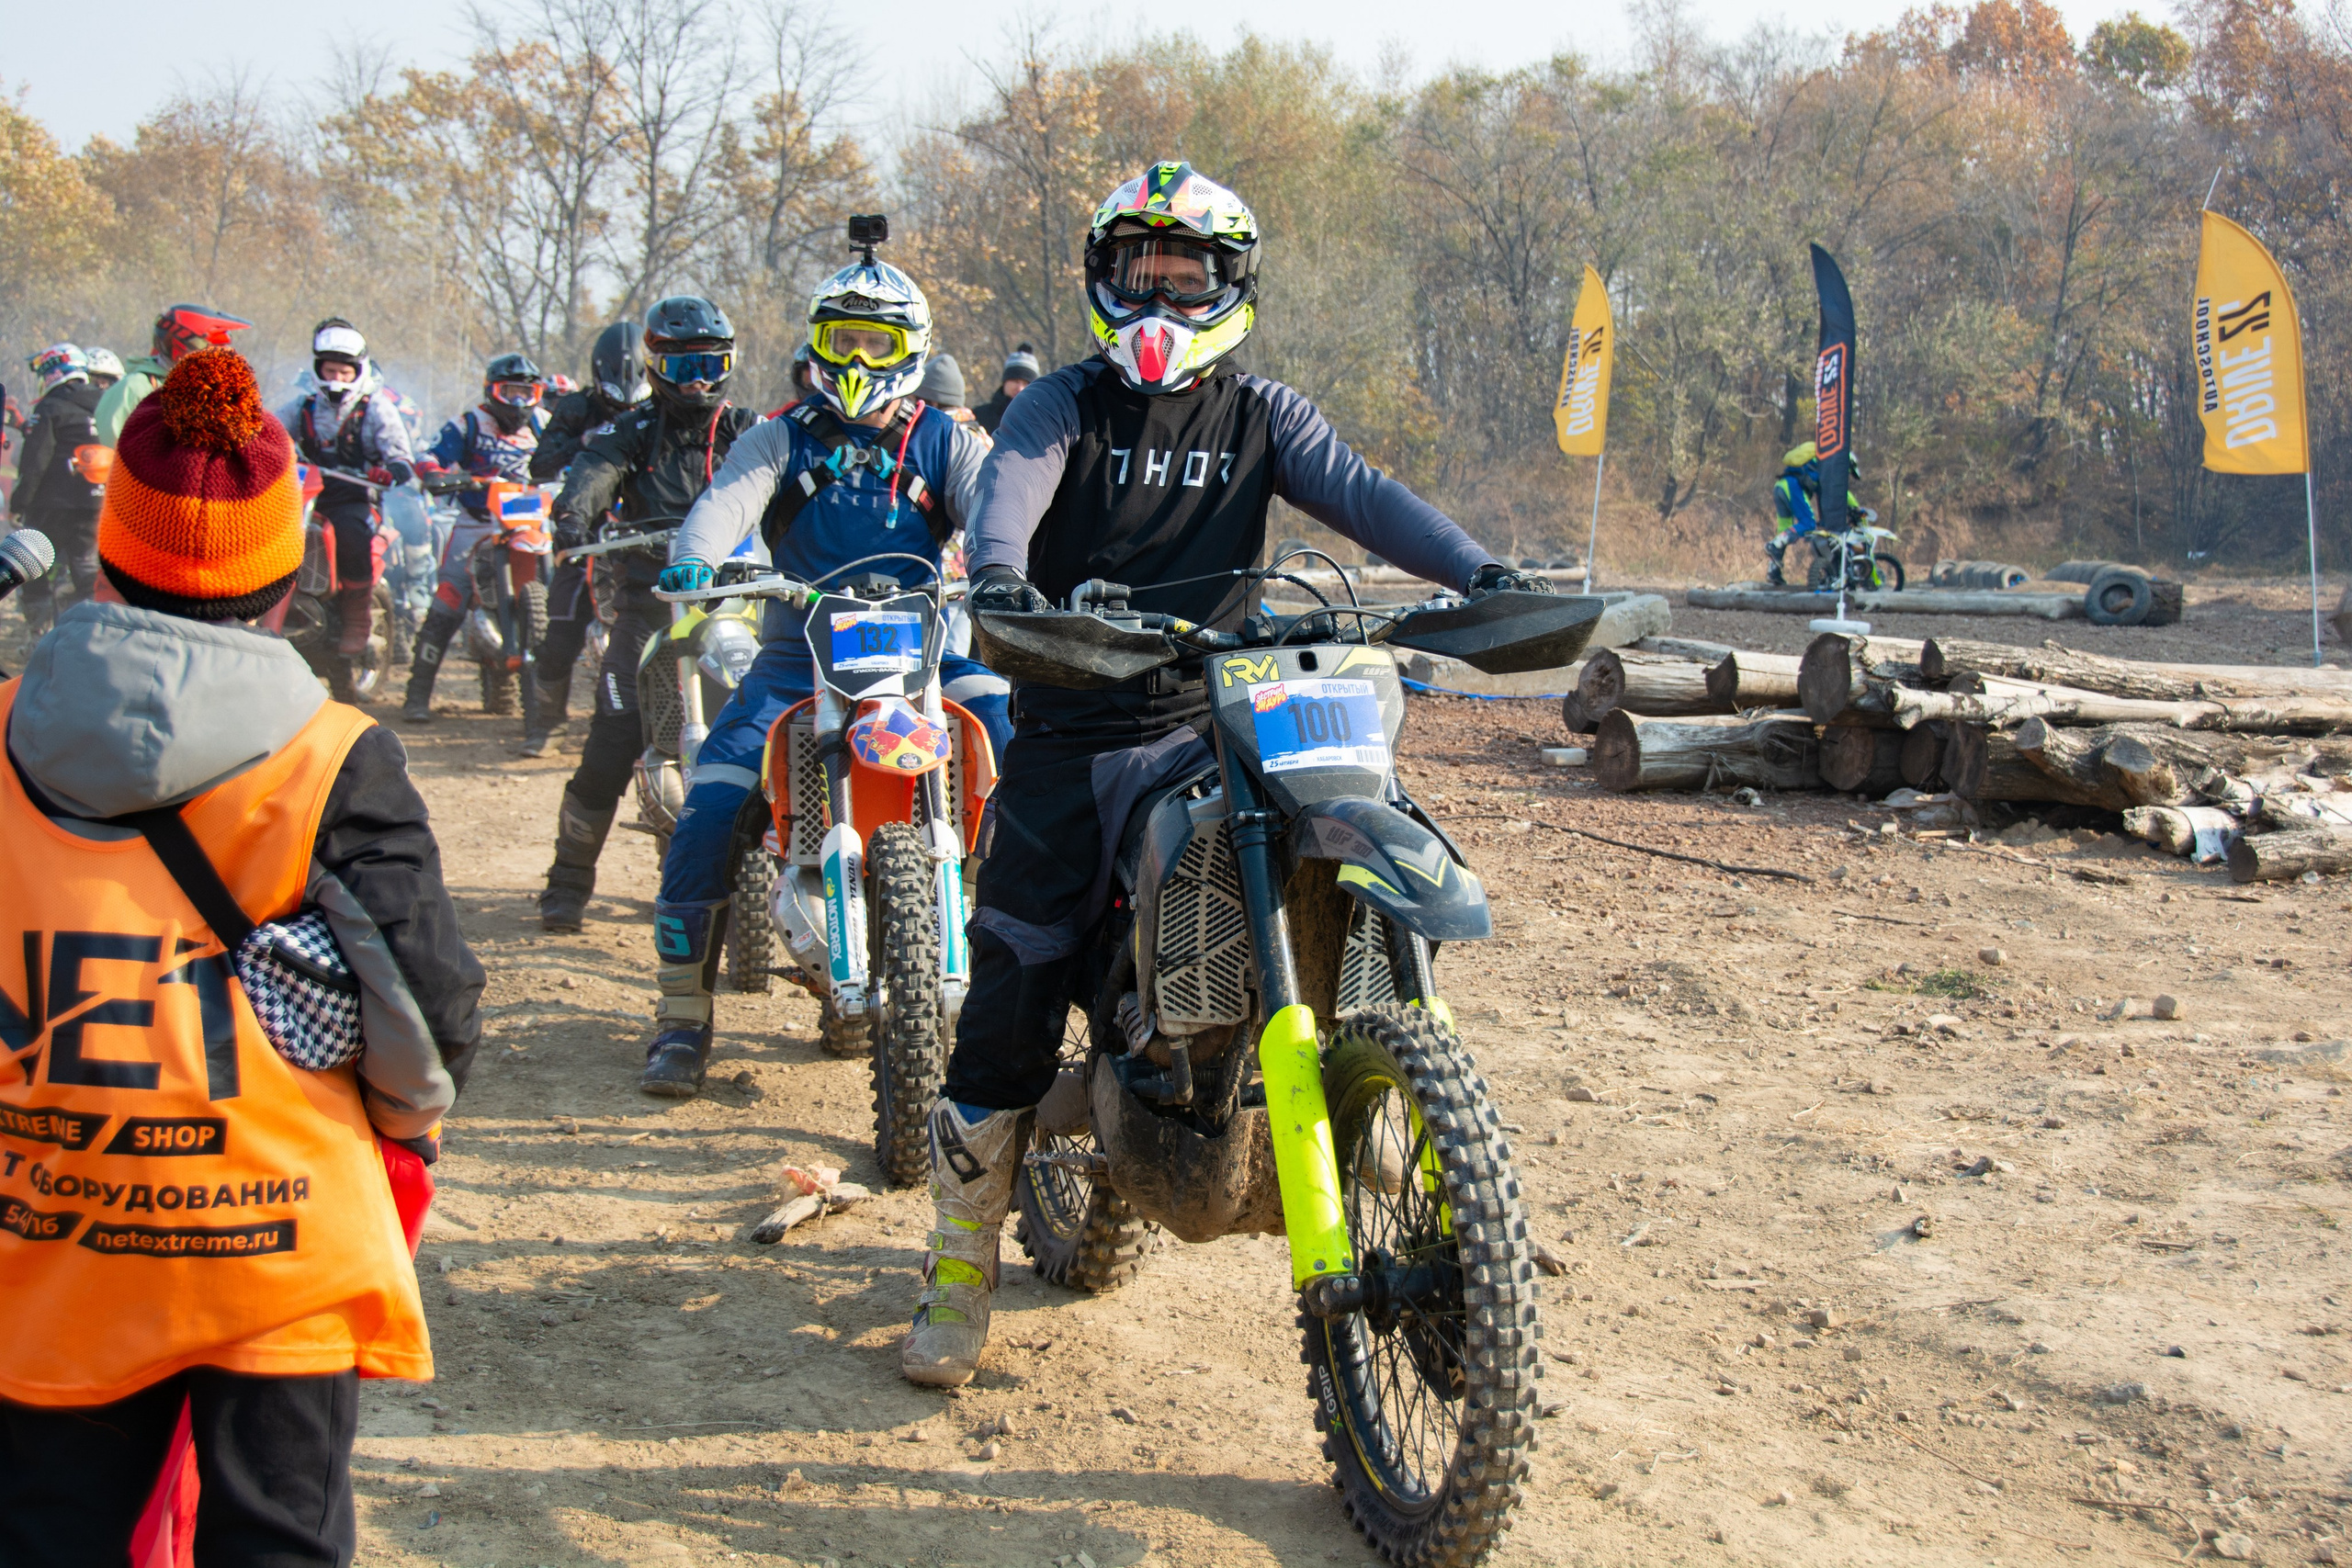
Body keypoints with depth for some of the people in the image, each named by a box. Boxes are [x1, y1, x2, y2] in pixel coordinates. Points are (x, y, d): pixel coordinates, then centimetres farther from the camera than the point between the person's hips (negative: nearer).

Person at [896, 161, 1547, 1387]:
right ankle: (959, 1267, 10)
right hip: (1068, 744, -2)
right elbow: (1009, 489, -17)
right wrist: (1000, 576, -41)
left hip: (1206, 730, 2)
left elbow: (1360, 492, -6)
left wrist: (1479, 572, -24)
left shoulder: (1261, 414, 10)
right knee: (1009, 999, -2)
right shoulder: (1064, 405, 4)